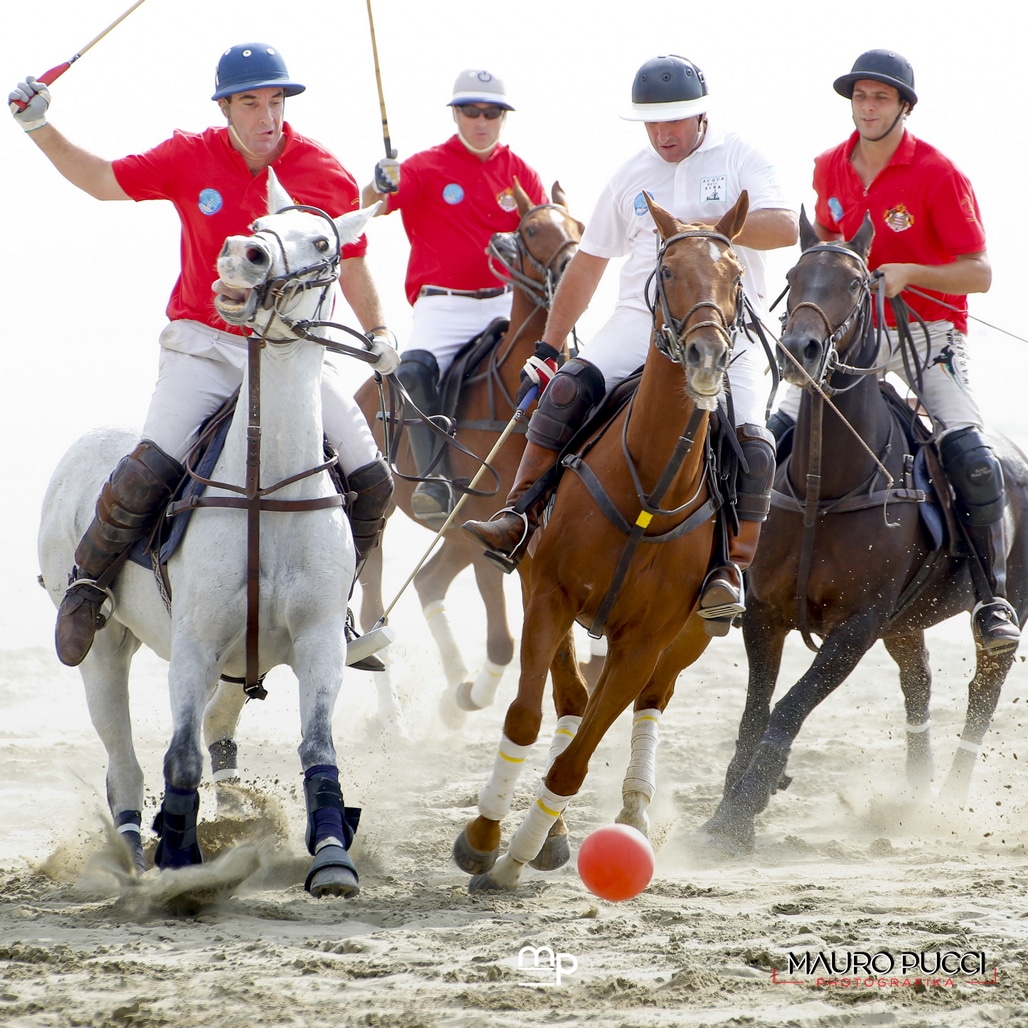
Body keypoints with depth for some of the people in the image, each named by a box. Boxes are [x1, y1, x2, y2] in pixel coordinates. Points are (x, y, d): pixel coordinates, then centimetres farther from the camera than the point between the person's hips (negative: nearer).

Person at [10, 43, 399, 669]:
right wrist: (39, 126, 0)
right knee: (152, 468, -23)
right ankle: (87, 583, 1)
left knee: (373, 480, -6)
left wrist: (378, 333, 0)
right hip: (206, 347, -2)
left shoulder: (326, 176, -1)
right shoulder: (190, 160, -3)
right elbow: (103, 181, 9)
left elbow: (352, 266, 12)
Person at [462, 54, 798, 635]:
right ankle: (521, 519, -19)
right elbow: (588, 263, 20)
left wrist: (704, 227, -24)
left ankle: (730, 571, -20)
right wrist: (548, 346, 18)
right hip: (642, 320, 3)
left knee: (752, 441, -24)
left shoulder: (739, 160, 4)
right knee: (568, 388, -21)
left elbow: (786, 227, -12)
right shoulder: (632, 177, 15)